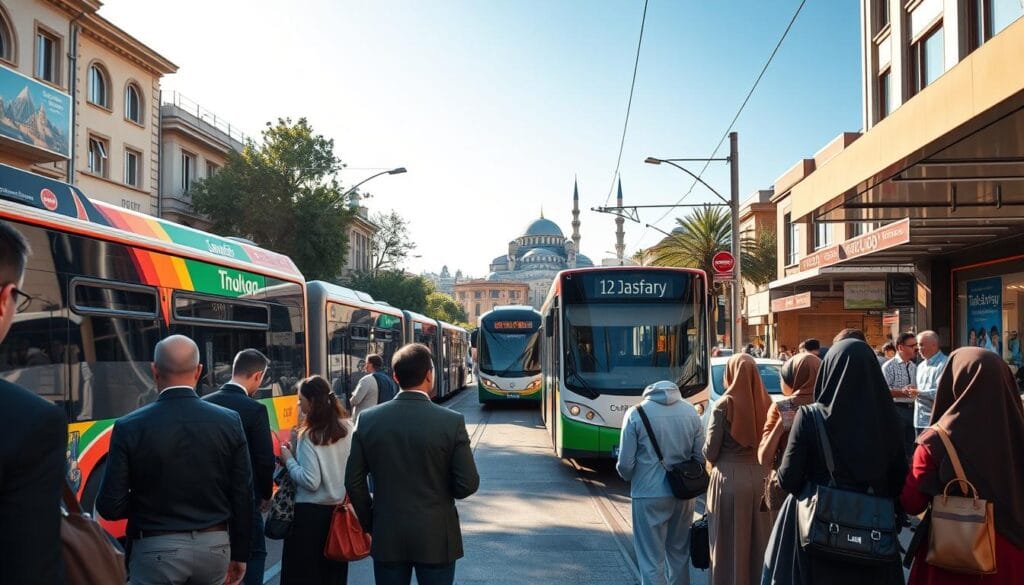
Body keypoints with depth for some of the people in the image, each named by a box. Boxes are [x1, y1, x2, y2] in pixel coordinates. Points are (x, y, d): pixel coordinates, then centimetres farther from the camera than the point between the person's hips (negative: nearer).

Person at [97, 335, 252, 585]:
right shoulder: (229, 422, -5)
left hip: (157, 550, -2)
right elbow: (243, 497, -1)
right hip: (215, 546, 3)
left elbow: (110, 506, -9)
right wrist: (239, 554, 10)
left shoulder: (130, 427, -11)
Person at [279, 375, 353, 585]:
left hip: (311, 512, -6)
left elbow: (311, 481, -19)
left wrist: (289, 460, -5)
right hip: (339, 508, 6)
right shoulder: (347, 428, 2)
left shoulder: (310, 435, -15)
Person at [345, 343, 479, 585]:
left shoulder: (367, 420, -5)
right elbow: (468, 484, -11)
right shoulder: (452, 421, -14)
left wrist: (370, 523, 13)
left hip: (387, 538, 2)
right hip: (436, 538, -2)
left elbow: (354, 482, 0)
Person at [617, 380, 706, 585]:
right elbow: (701, 457, 4)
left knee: (651, 559, 4)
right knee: (679, 552, 21)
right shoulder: (691, 412, 1)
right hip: (684, 494, 4)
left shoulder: (636, 414, -9)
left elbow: (625, 464, -9)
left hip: (648, 494, -4)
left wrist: (630, 477, 13)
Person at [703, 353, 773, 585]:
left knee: (730, 544, 5)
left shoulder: (724, 405, -11)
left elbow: (710, 452, -9)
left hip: (730, 478, -4)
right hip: (761, 477, 4)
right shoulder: (766, 402, -1)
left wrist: (712, 456, 12)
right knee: (759, 540, 14)